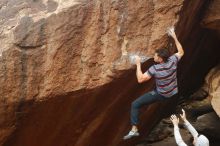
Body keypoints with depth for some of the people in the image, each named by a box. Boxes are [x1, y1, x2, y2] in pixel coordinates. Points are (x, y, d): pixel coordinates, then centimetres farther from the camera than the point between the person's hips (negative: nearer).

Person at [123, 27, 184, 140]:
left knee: (135, 105, -4)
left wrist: (138, 64, -19)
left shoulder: (155, 69, -31)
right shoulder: (173, 60, -19)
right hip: (174, 92, 6)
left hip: (161, 95, -6)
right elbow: (181, 52, 2)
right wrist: (174, 37, 2)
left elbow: (140, 79, -26)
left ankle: (134, 129, -12)